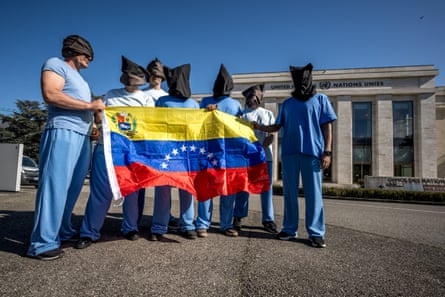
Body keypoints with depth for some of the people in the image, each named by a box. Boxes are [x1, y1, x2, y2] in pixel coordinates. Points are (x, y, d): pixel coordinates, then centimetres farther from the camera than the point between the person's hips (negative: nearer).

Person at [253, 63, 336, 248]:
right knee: (289, 192, 6)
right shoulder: (287, 104, 17)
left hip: (312, 153, -3)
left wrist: (327, 152, -5)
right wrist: (258, 126, 0)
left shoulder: (321, 99, 10)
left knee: (313, 193, -2)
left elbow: (327, 127, 4)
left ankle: (316, 233, 5)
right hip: (289, 153, 3)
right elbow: (277, 127, 16)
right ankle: (289, 229, 16)